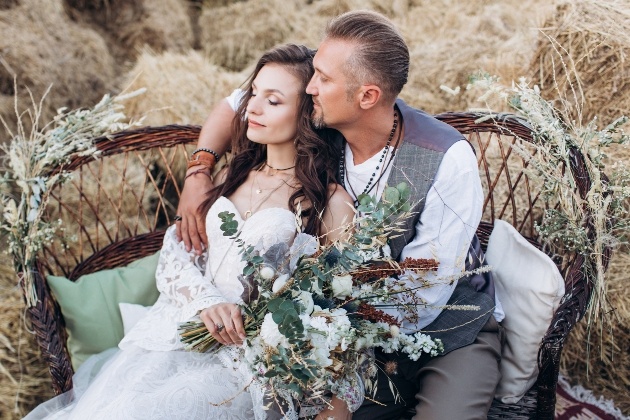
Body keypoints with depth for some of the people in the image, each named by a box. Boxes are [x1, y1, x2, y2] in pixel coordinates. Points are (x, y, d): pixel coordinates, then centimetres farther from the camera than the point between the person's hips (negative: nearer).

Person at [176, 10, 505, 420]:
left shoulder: (449, 159, -24)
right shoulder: (325, 130, -11)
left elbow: (422, 294, -21)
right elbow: (234, 105, 6)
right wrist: (197, 174, -8)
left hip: (452, 331, -4)